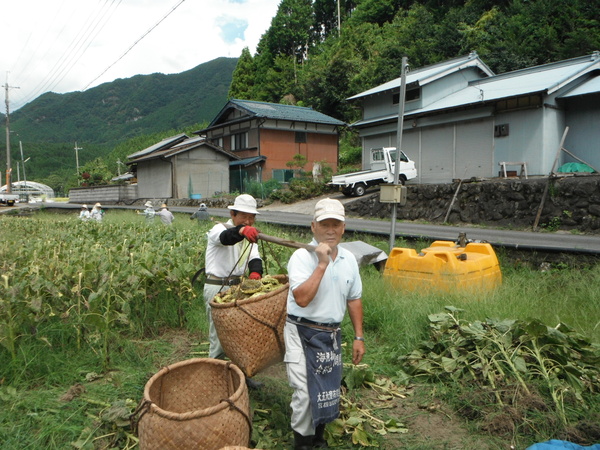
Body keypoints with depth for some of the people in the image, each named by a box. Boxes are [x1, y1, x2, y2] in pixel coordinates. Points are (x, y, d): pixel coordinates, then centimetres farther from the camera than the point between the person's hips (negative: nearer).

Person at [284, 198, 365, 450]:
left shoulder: (349, 259, 2)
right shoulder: (302, 256, -17)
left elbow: (354, 300, 10)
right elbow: (301, 298, -30)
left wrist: (359, 337, 9)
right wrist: (322, 264, -29)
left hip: (331, 334, 6)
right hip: (302, 333, -5)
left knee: (328, 389, 16)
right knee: (305, 391, -2)